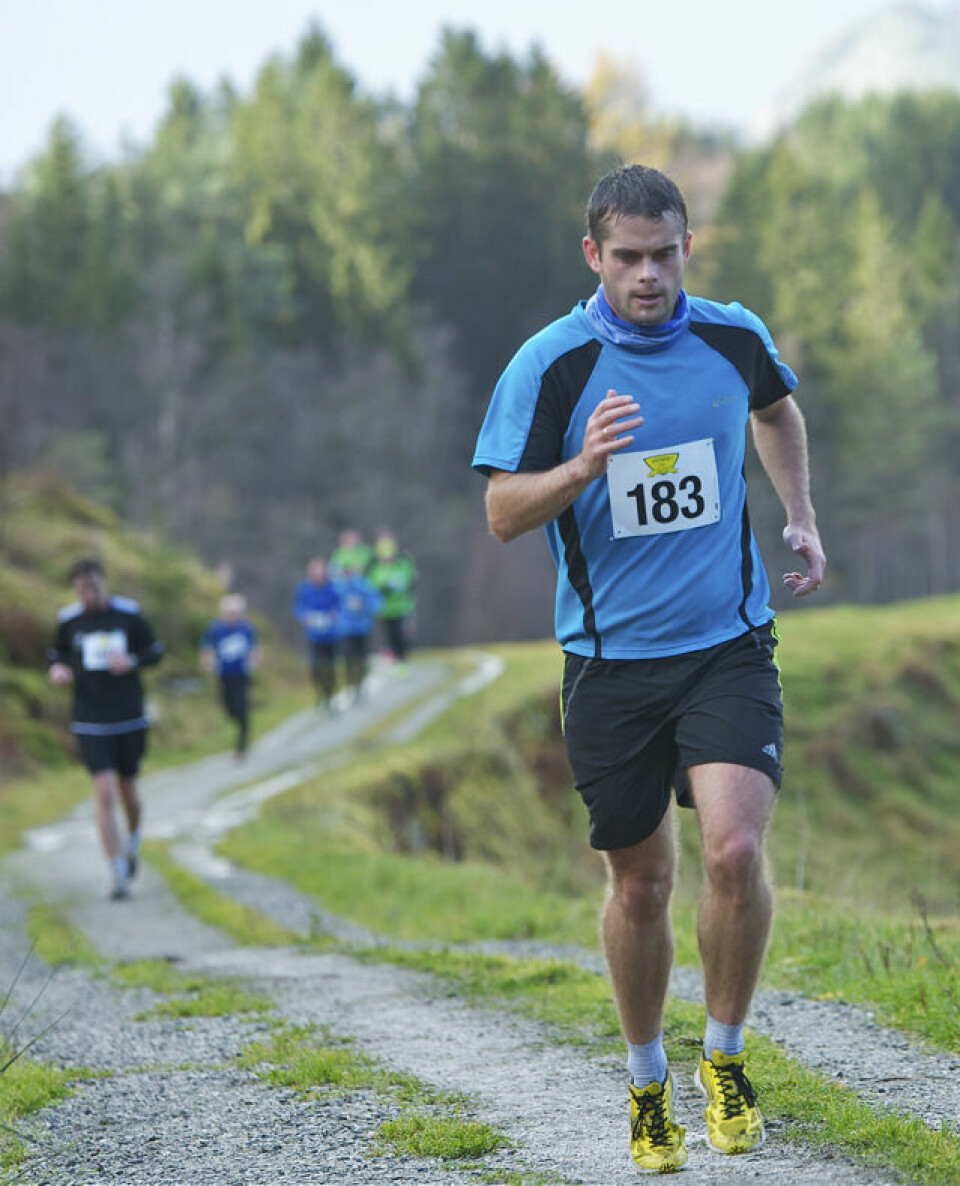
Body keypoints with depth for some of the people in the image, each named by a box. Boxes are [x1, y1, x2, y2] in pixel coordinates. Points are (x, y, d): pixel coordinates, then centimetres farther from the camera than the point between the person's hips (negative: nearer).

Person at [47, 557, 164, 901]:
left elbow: (155, 652, 6)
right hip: (90, 723, -1)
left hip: (130, 718, 1)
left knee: (128, 790, 11)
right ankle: (119, 874, -10)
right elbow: (57, 652, 15)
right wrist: (58, 668, -8)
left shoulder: (129, 614, -2)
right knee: (104, 794, -12)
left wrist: (131, 661, -14)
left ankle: (132, 842, 44)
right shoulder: (68, 620, 0)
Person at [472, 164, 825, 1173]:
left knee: (735, 852, -19)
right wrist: (585, 467, -24)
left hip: (728, 645, 1)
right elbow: (502, 514, -7)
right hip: (610, 661, -1)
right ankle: (647, 1081, 28)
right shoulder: (549, 366, -8)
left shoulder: (736, 337, 0)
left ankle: (724, 1060, 3)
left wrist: (800, 519, 19)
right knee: (639, 885, 6)